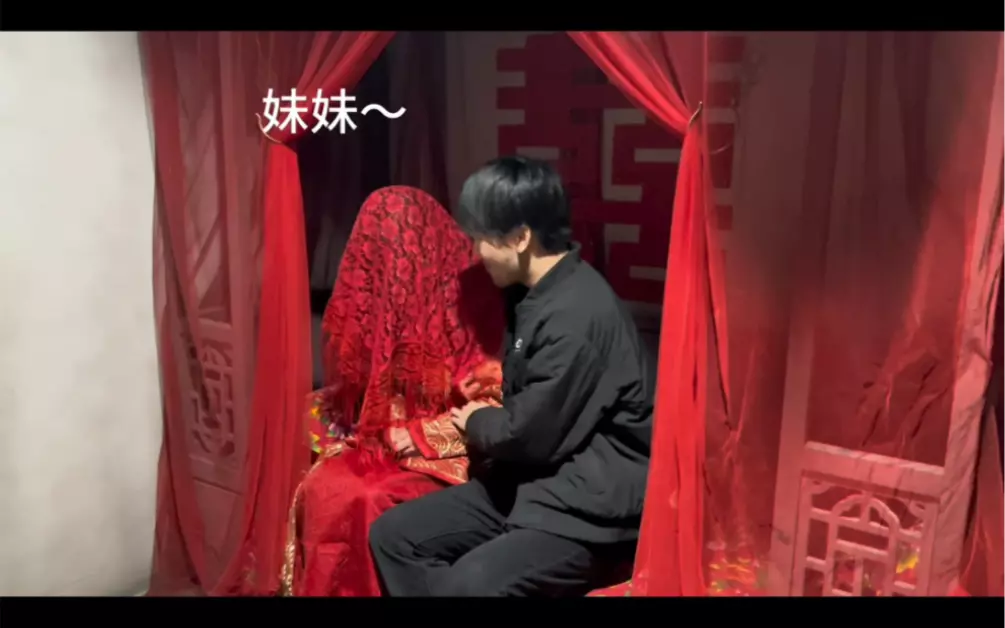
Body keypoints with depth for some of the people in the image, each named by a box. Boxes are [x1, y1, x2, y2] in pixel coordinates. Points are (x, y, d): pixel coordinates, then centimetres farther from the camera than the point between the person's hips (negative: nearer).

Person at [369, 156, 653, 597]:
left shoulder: (577, 312, -22)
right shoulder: (541, 296, 10)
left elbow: (531, 434, -19)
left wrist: (475, 422, 0)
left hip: (592, 504, -9)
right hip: (529, 483, 10)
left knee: (470, 583, -31)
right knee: (393, 534, 0)